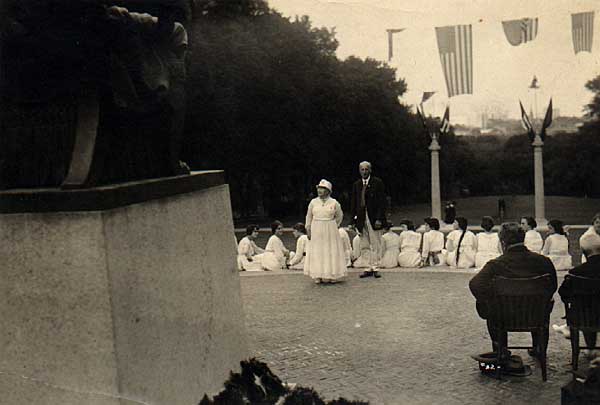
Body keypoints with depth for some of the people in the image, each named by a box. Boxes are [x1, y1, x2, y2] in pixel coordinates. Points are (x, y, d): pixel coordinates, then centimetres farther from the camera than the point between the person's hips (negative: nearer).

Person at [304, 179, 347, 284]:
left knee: (331, 251, 1)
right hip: (316, 231, 1)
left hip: (330, 231, -1)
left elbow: (339, 216, 13)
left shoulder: (334, 203, -1)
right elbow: (309, 216, 11)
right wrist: (308, 229, 9)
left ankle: (331, 275, 9)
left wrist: (333, 226, 11)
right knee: (317, 252, 2)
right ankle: (318, 276, 8)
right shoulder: (313, 202, 3)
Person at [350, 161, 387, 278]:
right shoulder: (356, 185, 12)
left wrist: (379, 219, -12)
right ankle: (368, 269, 9)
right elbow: (353, 203, 13)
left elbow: (382, 201, -5)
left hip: (374, 218, -4)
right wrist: (354, 220, 5)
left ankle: (374, 268, 7)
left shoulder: (377, 183, -1)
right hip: (361, 218, 4)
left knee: (375, 245, 0)